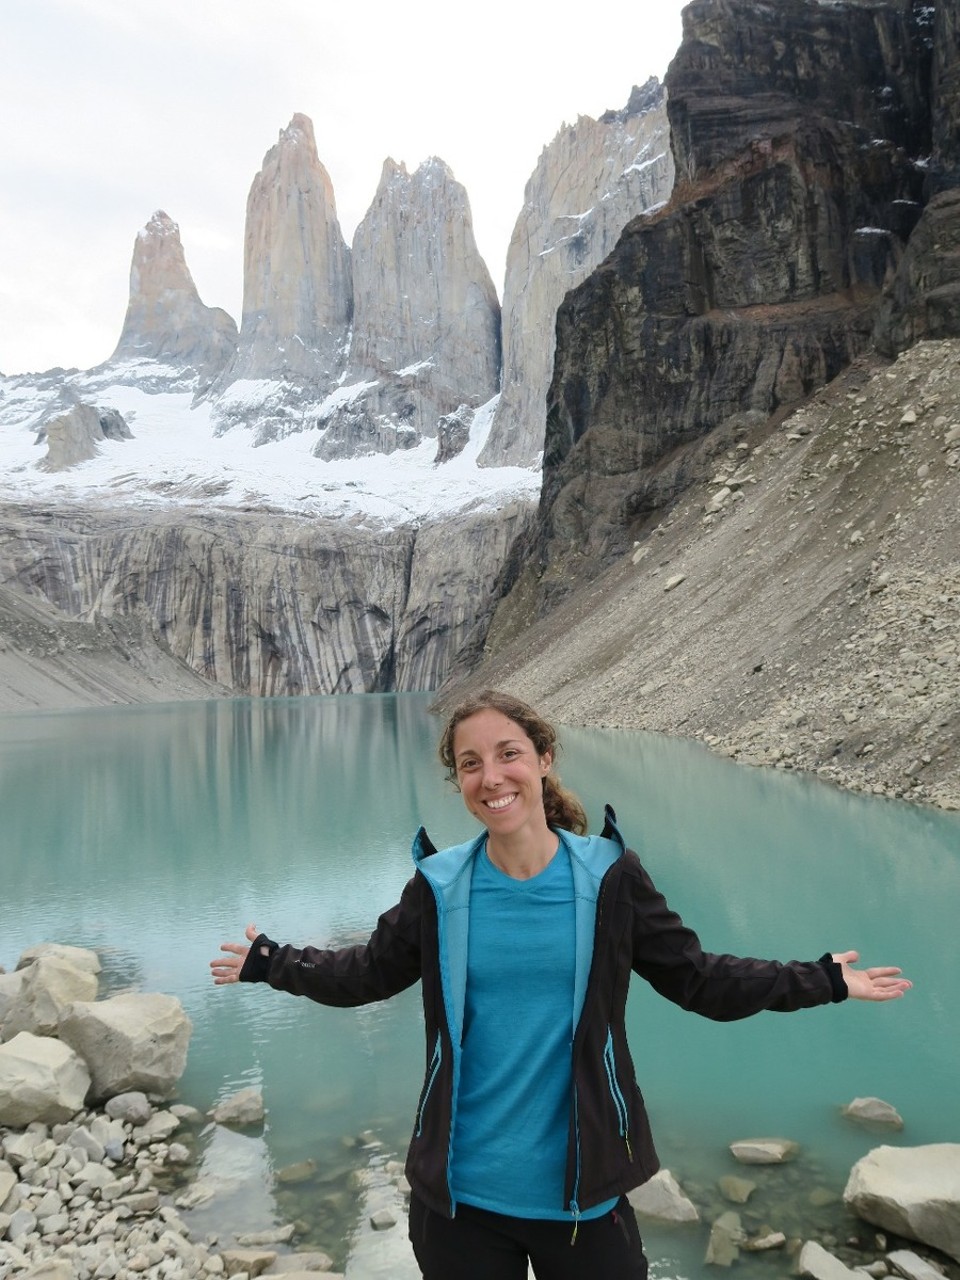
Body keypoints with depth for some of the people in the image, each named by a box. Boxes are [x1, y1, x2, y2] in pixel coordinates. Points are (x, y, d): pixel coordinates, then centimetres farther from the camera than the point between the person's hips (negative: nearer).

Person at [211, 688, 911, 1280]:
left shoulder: (609, 876, -9)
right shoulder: (438, 887, -6)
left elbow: (697, 977, 1)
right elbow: (370, 972, 9)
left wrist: (823, 980, -1)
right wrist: (269, 963, 9)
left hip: (584, 1192, 0)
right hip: (460, 1192, 1)